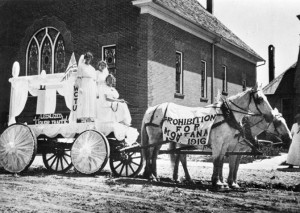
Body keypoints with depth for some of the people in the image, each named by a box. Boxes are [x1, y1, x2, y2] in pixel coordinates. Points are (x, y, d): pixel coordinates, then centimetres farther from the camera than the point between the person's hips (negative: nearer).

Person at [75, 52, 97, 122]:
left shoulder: (93, 69, 21)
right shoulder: (81, 66, 6)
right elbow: (79, 77, -2)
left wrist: (96, 90, 11)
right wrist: (79, 87, -14)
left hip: (92, 87, 5)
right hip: (84, 85, -5)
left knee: (92, 102, 0)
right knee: (83, 101, -11)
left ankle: (89, 118, 1)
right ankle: (83, 118, -13)